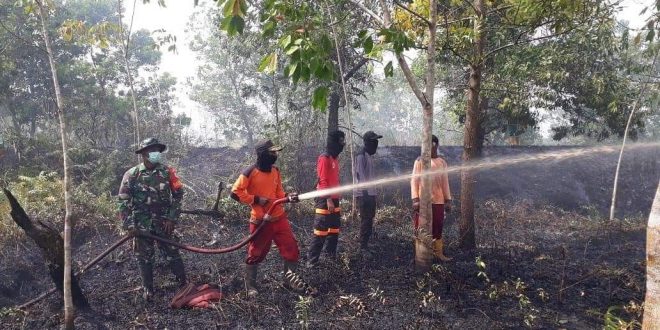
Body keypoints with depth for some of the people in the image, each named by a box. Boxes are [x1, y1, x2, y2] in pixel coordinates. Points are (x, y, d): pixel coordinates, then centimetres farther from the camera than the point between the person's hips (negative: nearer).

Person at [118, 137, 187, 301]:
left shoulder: (167, 171, -5)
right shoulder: (131, 175, -6)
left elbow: (178, 194, -2)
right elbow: (124, 201, -3)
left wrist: (172, 218, -6)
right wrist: (129, 224, -9)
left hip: (163, 222, 0)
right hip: (141, 224, 1)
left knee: (171, 253, 5)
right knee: (144, 257, 10)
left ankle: (183, 283, 18)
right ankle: (147, 289, 25)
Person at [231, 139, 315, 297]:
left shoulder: (275, 171, 7)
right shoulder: (250, 172, -14)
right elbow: (235, 192, -13)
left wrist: (288, 196, -6)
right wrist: (256, 199, -17)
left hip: (279, 217, 6)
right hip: (261, 221, -6)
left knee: (291, 247, 4)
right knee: (256, 253, 6)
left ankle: (290, 280, 21)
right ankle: (250, 285, 26)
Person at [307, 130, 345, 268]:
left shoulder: (335, 158, 13)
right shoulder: (324, 159, -15)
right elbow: (322, 181, -19)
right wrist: (328, 200, -22)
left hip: (334, 199, 9)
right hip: (324, 200, -9)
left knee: (334, 229, 16)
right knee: (321, 231, -7)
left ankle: (331, 254, 29)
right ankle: (312, 260, -1)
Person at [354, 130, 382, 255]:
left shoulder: (370, 155, 16)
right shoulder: (361, 156, -13)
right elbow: (360, 175, -19)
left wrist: (373, 191, 18)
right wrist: (365, 191, -23)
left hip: (371, 192, 9)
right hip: (364, 193, -9)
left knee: (370, 219, 12)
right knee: (365, 220, -6)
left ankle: (366, 243, 21)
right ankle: (363, 247, 0)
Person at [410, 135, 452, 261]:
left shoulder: (442, 162, 9)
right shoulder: (420, 161, -3)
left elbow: (445, 182, 12)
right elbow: (414, 180, -6)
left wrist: (448, 200, 8)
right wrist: (415, 199, -13)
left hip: (438, 201, 3)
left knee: (438, 228, 8)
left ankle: (438, 253, 16)